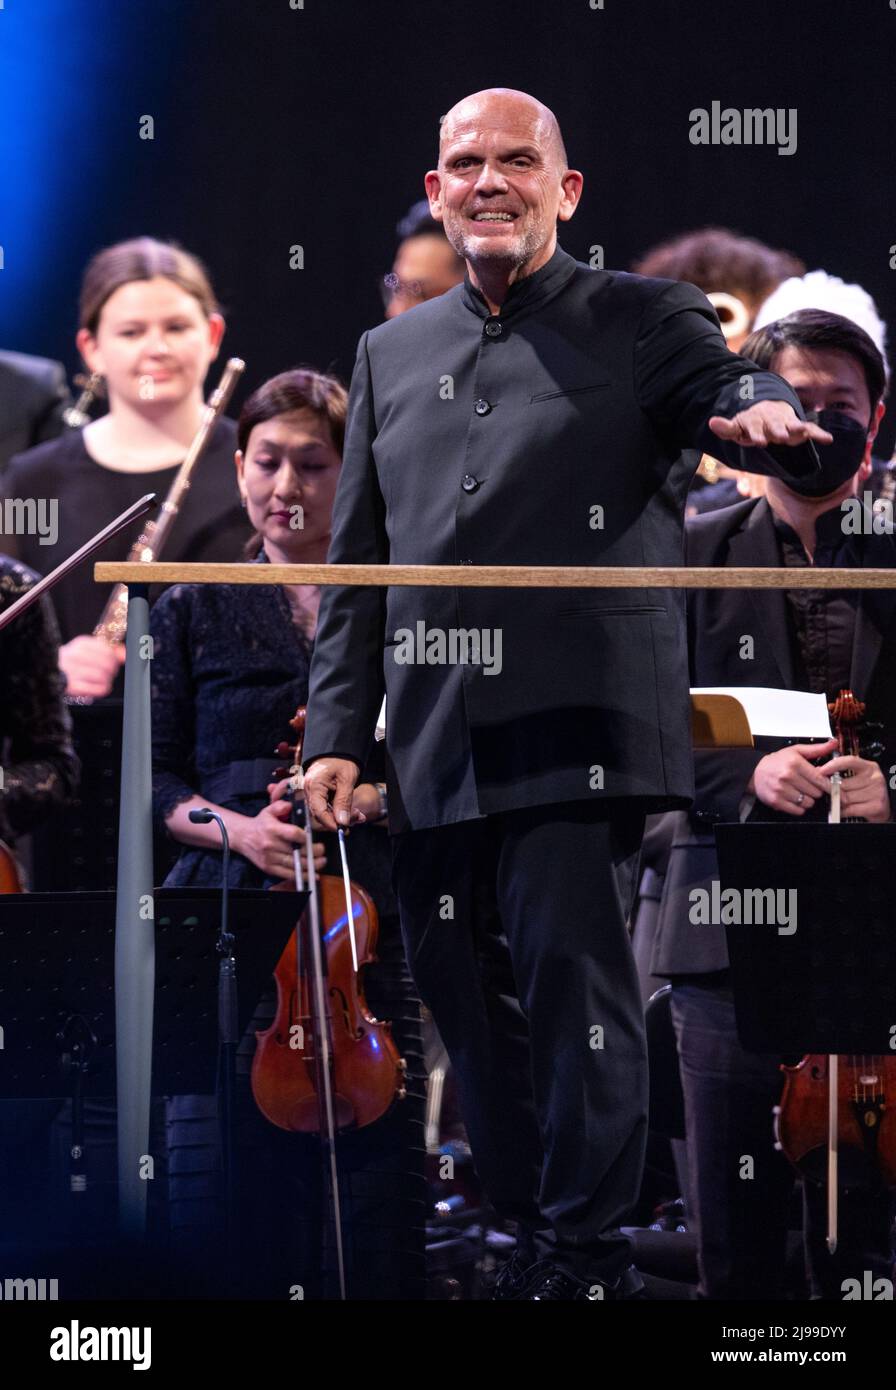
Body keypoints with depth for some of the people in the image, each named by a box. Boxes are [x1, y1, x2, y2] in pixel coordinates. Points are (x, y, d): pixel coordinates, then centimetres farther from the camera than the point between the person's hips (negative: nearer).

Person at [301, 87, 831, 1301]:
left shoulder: (640, 321, 5)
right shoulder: (390, 354, 18)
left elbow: (729, 394, -12)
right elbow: (355, 563, 19)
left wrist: (762, 415, -37)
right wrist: (336, 731, 12)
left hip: (574, 726, -5)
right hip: (434, 737, 5)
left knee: (572, 970, -11)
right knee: (464, 994, 7)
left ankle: (587, 1254, -2)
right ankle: (535, 1239, 18)